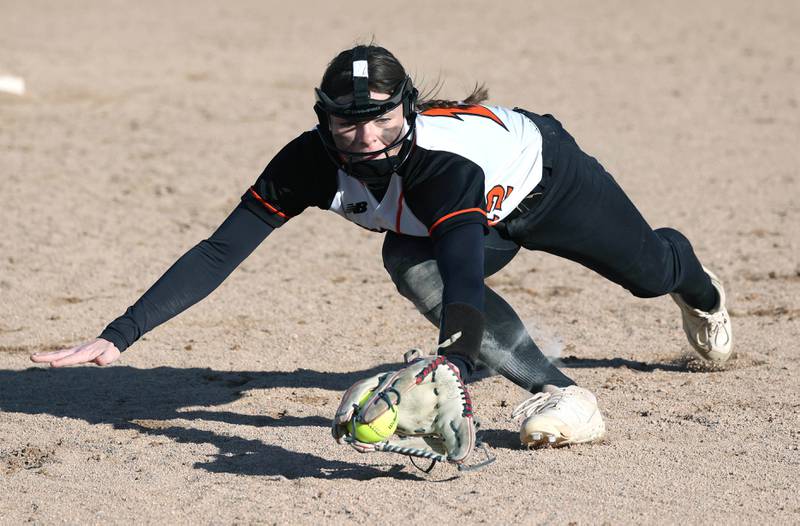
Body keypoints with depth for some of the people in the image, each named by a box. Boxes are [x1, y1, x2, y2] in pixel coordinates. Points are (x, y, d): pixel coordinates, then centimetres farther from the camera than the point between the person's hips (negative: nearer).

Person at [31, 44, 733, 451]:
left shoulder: (446, 162, -49)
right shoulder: (311, 162, -36)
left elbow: (464, 281, -64)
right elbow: (220, 252, -36)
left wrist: (451, 375, -83)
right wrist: (116, 337, -45)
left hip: (542, 167, -3)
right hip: (484, 217, 3)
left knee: (649, 272, 19)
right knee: (410, 266, -30)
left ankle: (698, 284, 60)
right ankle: (558, 393, -18)